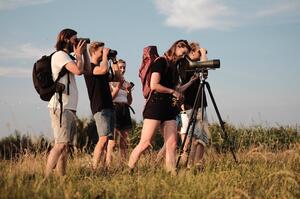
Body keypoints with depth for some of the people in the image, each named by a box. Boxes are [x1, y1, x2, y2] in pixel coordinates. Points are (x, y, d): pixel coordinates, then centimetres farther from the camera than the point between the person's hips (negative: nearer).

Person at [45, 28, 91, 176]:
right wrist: (79, 54, -2)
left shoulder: (67, 57, 23)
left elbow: (87, 69, 25)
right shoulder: (59, 55, -6)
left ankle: (61, 177, 5)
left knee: (64, 145, 6)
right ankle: (46, 178, -20)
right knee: (60, 144, -17)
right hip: (61, 107, -10)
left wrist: (84, 51, 18)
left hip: (70, 108, 10)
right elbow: (78, 70, -19)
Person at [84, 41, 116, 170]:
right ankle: (94, 168, -20)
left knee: (108, 139, 4)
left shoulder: (100, 67, 22)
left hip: (109, 106, 9)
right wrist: (105, 56, -9)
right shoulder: (89, 67, -6)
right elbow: (104, 69, -25)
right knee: (103, 138, -19)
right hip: (100, 108, -9)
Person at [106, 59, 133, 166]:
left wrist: (129, 91, 2)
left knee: (124, 141, 3)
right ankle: (108, 164, -16)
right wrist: (118, 87, -12)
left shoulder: (127, 83, 17)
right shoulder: (111, 82, 1)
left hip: (125, 111, 6)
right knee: (112, 141, -13)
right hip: (114, 109, -6)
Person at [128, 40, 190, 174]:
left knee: (172, 144, 1)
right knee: (145, 143, -11)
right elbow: (154, 85, -16)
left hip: (168, 107, 9)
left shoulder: (173, 65, 19)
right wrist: (173, 91, -6)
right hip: (155, 105, -9)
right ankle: (127, 172, -5)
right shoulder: (161, 62, -7)